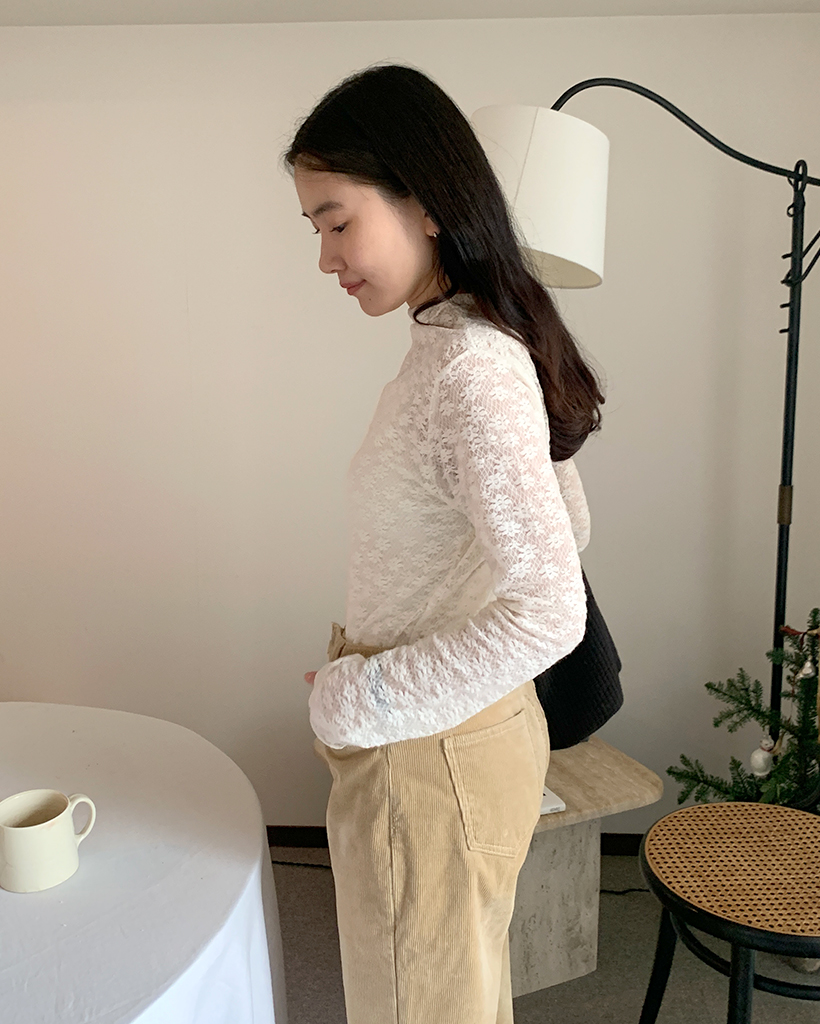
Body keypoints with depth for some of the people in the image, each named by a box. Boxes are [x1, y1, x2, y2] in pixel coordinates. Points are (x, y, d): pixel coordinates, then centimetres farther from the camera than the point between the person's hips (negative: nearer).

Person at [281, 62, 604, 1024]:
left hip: (430, 755, -9)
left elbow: (547, 613, -32)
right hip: (473, 725, 9)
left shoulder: (472, 370, -25)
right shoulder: (460, 347, 5)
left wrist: (352, 702, -20)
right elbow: (566, 525, 14)